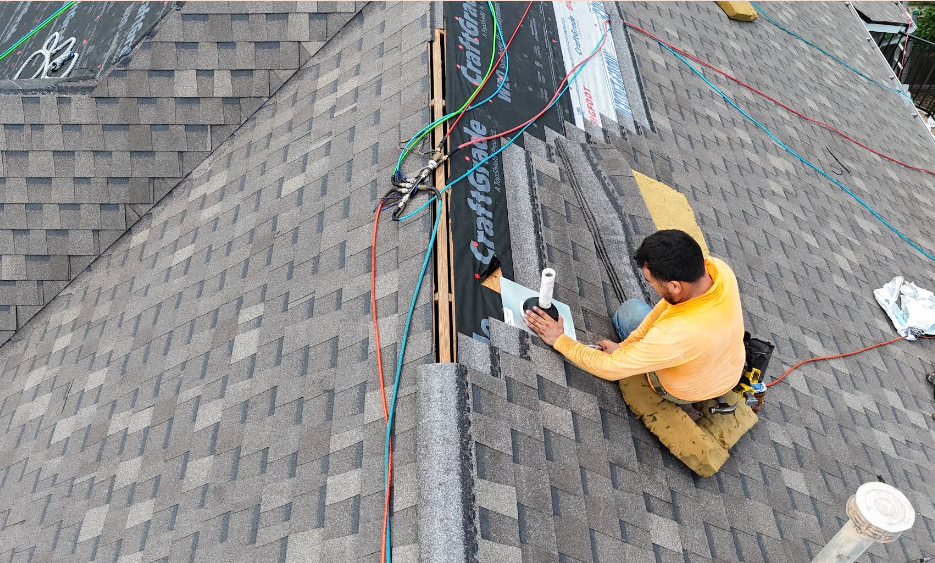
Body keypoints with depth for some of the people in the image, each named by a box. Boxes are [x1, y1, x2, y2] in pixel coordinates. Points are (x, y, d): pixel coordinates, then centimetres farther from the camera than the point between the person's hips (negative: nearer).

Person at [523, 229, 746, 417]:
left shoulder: (673, 335, -45)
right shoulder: (716, 266, -28)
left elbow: (609, 369, -31)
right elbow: (669, 302, -12)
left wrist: (559, 340, -20)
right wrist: (625, 345, -9)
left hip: (688, 391, -5)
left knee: (631, 308, 12)